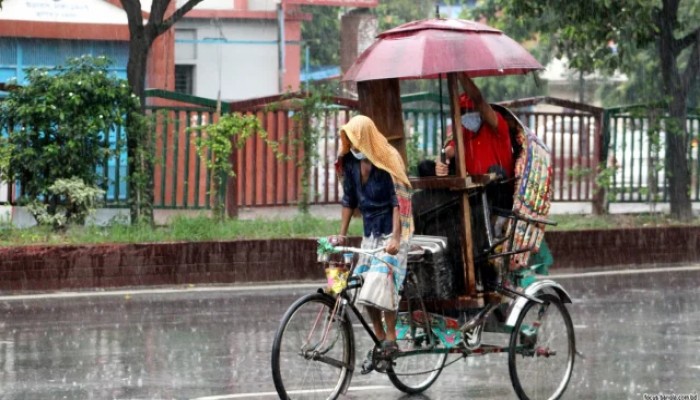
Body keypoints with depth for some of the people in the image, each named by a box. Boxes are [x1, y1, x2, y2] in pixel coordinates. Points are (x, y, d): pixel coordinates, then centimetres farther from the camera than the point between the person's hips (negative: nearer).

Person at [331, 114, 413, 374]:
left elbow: (399, 201, -18)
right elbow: (349, 200, 13)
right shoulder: (350, 162, 3)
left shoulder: (388, 161, -14)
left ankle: (391, 341, -9)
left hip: (391, 230, -6)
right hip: (370, 230, 6)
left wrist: (395, 238, -26)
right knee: (365, 289, 1)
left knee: (383, 283, -17)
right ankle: (380, 341, 11)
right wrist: (342, 234, 10)